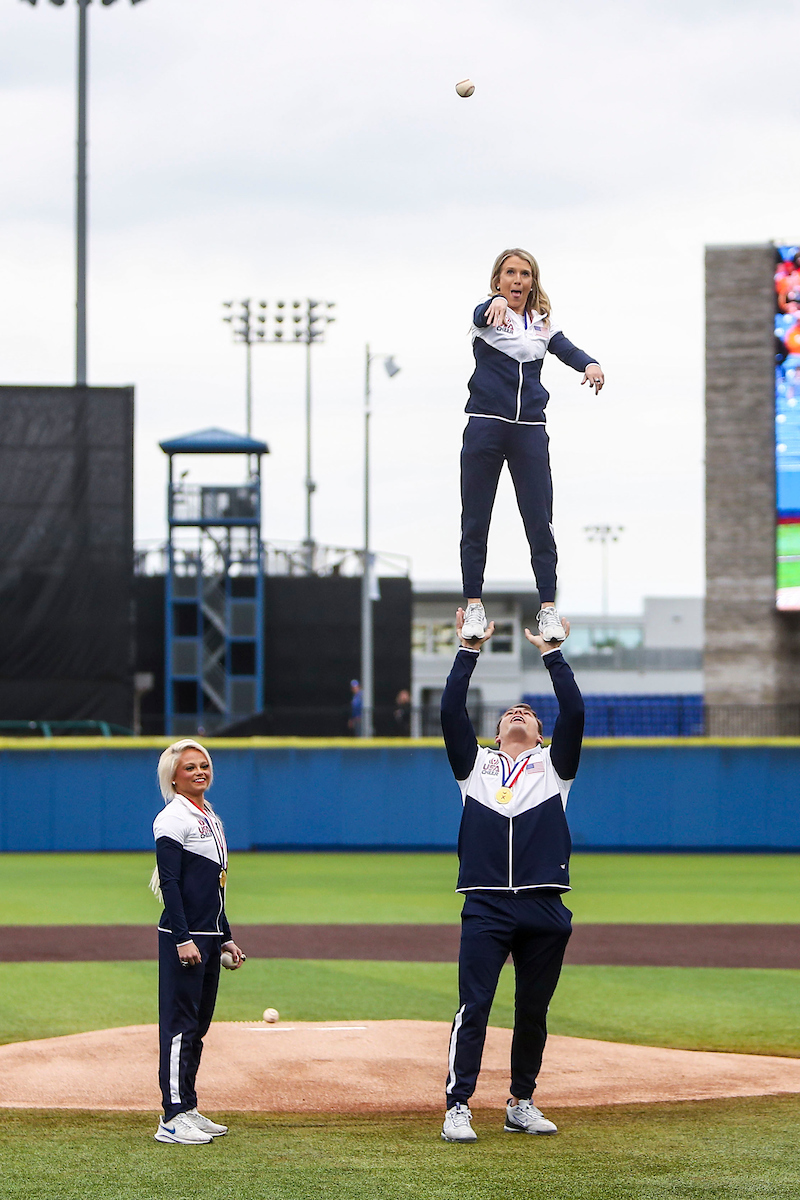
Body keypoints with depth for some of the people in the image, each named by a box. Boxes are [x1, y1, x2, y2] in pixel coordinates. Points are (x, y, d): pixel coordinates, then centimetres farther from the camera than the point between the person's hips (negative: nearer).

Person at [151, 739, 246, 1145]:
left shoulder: (211, 818, 18)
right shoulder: (173, 818, -9)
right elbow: (170, 882, -16)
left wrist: (225, 938, 21)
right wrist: (183, 939, -22)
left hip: (208, 937, 9)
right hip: (182, 936, -9)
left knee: (198, 1024, 11)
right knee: (180, 1024, -9)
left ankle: (187, 1110, 17)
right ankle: (172, 1119, -9)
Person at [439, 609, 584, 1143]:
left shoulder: (553, 765, 16)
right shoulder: (476, 764, 17)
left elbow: (574, 711, 3)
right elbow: (451, 711, 5)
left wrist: (552, 653, 6)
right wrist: (470, 651, 4)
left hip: (545, 908, 1)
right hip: (486, 906, -1)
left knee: (534, 1011, 7)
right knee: (473, 1006, -8)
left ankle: (522, 1103, 19)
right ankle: (458, 1108, -9)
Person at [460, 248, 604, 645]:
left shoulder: (543, 324, 11)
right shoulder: (489, 314, 2)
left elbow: (566, 349, -7)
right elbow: (483, 313, -23)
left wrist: (590, 364, -30)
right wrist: (497, 303, -48)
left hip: (530, 429, 2)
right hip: (485, 424, -2)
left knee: (540, 520, -2)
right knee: (475, 520, 1)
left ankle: (548, 607, 3)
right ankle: (474, 605, 9)